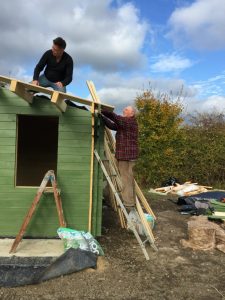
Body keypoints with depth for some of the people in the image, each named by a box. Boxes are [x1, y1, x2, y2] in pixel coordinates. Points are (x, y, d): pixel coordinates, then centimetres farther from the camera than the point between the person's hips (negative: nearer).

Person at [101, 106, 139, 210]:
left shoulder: (130, 121, -9)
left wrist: (101, 111, -10)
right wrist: (102, 116, 10)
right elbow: (112, 125, 16)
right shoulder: (124, 122, 20)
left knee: (126, 179, -8)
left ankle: (128, 204, -3)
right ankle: (131, 202, 26)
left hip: (126, 154, -10)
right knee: (128, 178, 15)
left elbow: (114, 116, -17)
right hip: (127, 154, 10)